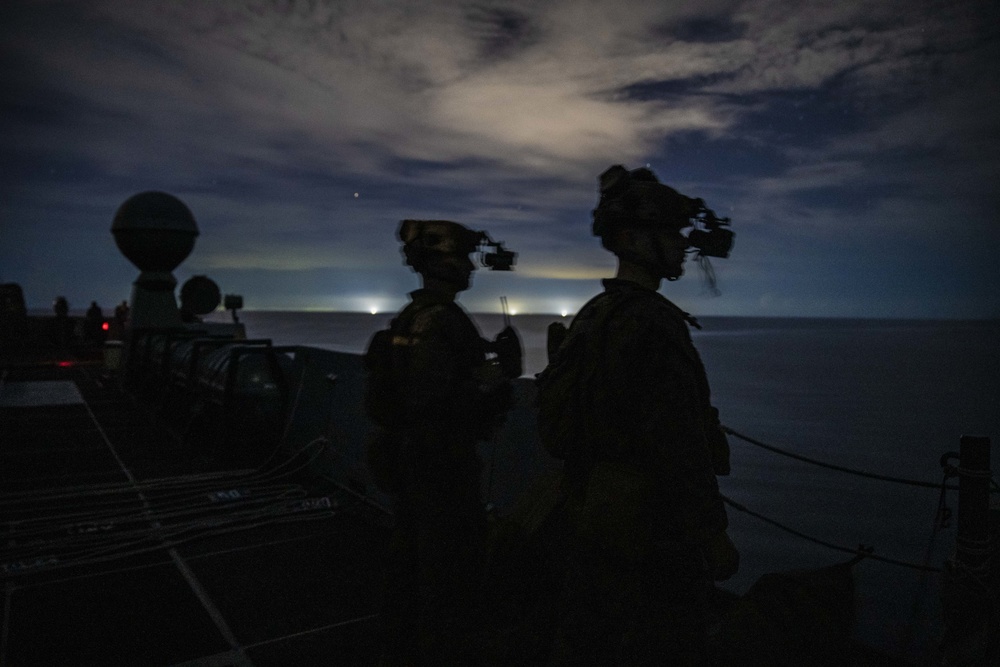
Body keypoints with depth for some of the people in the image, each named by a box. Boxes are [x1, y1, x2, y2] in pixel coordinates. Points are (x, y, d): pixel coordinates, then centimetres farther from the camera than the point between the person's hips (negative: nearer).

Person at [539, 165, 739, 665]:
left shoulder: (590, 316, 7)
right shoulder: (652, 322, -22)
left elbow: (559, 420, 13)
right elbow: (680, 442, -25)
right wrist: (712, 532, -16)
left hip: (591, 516, 9)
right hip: (651, 531, -9)